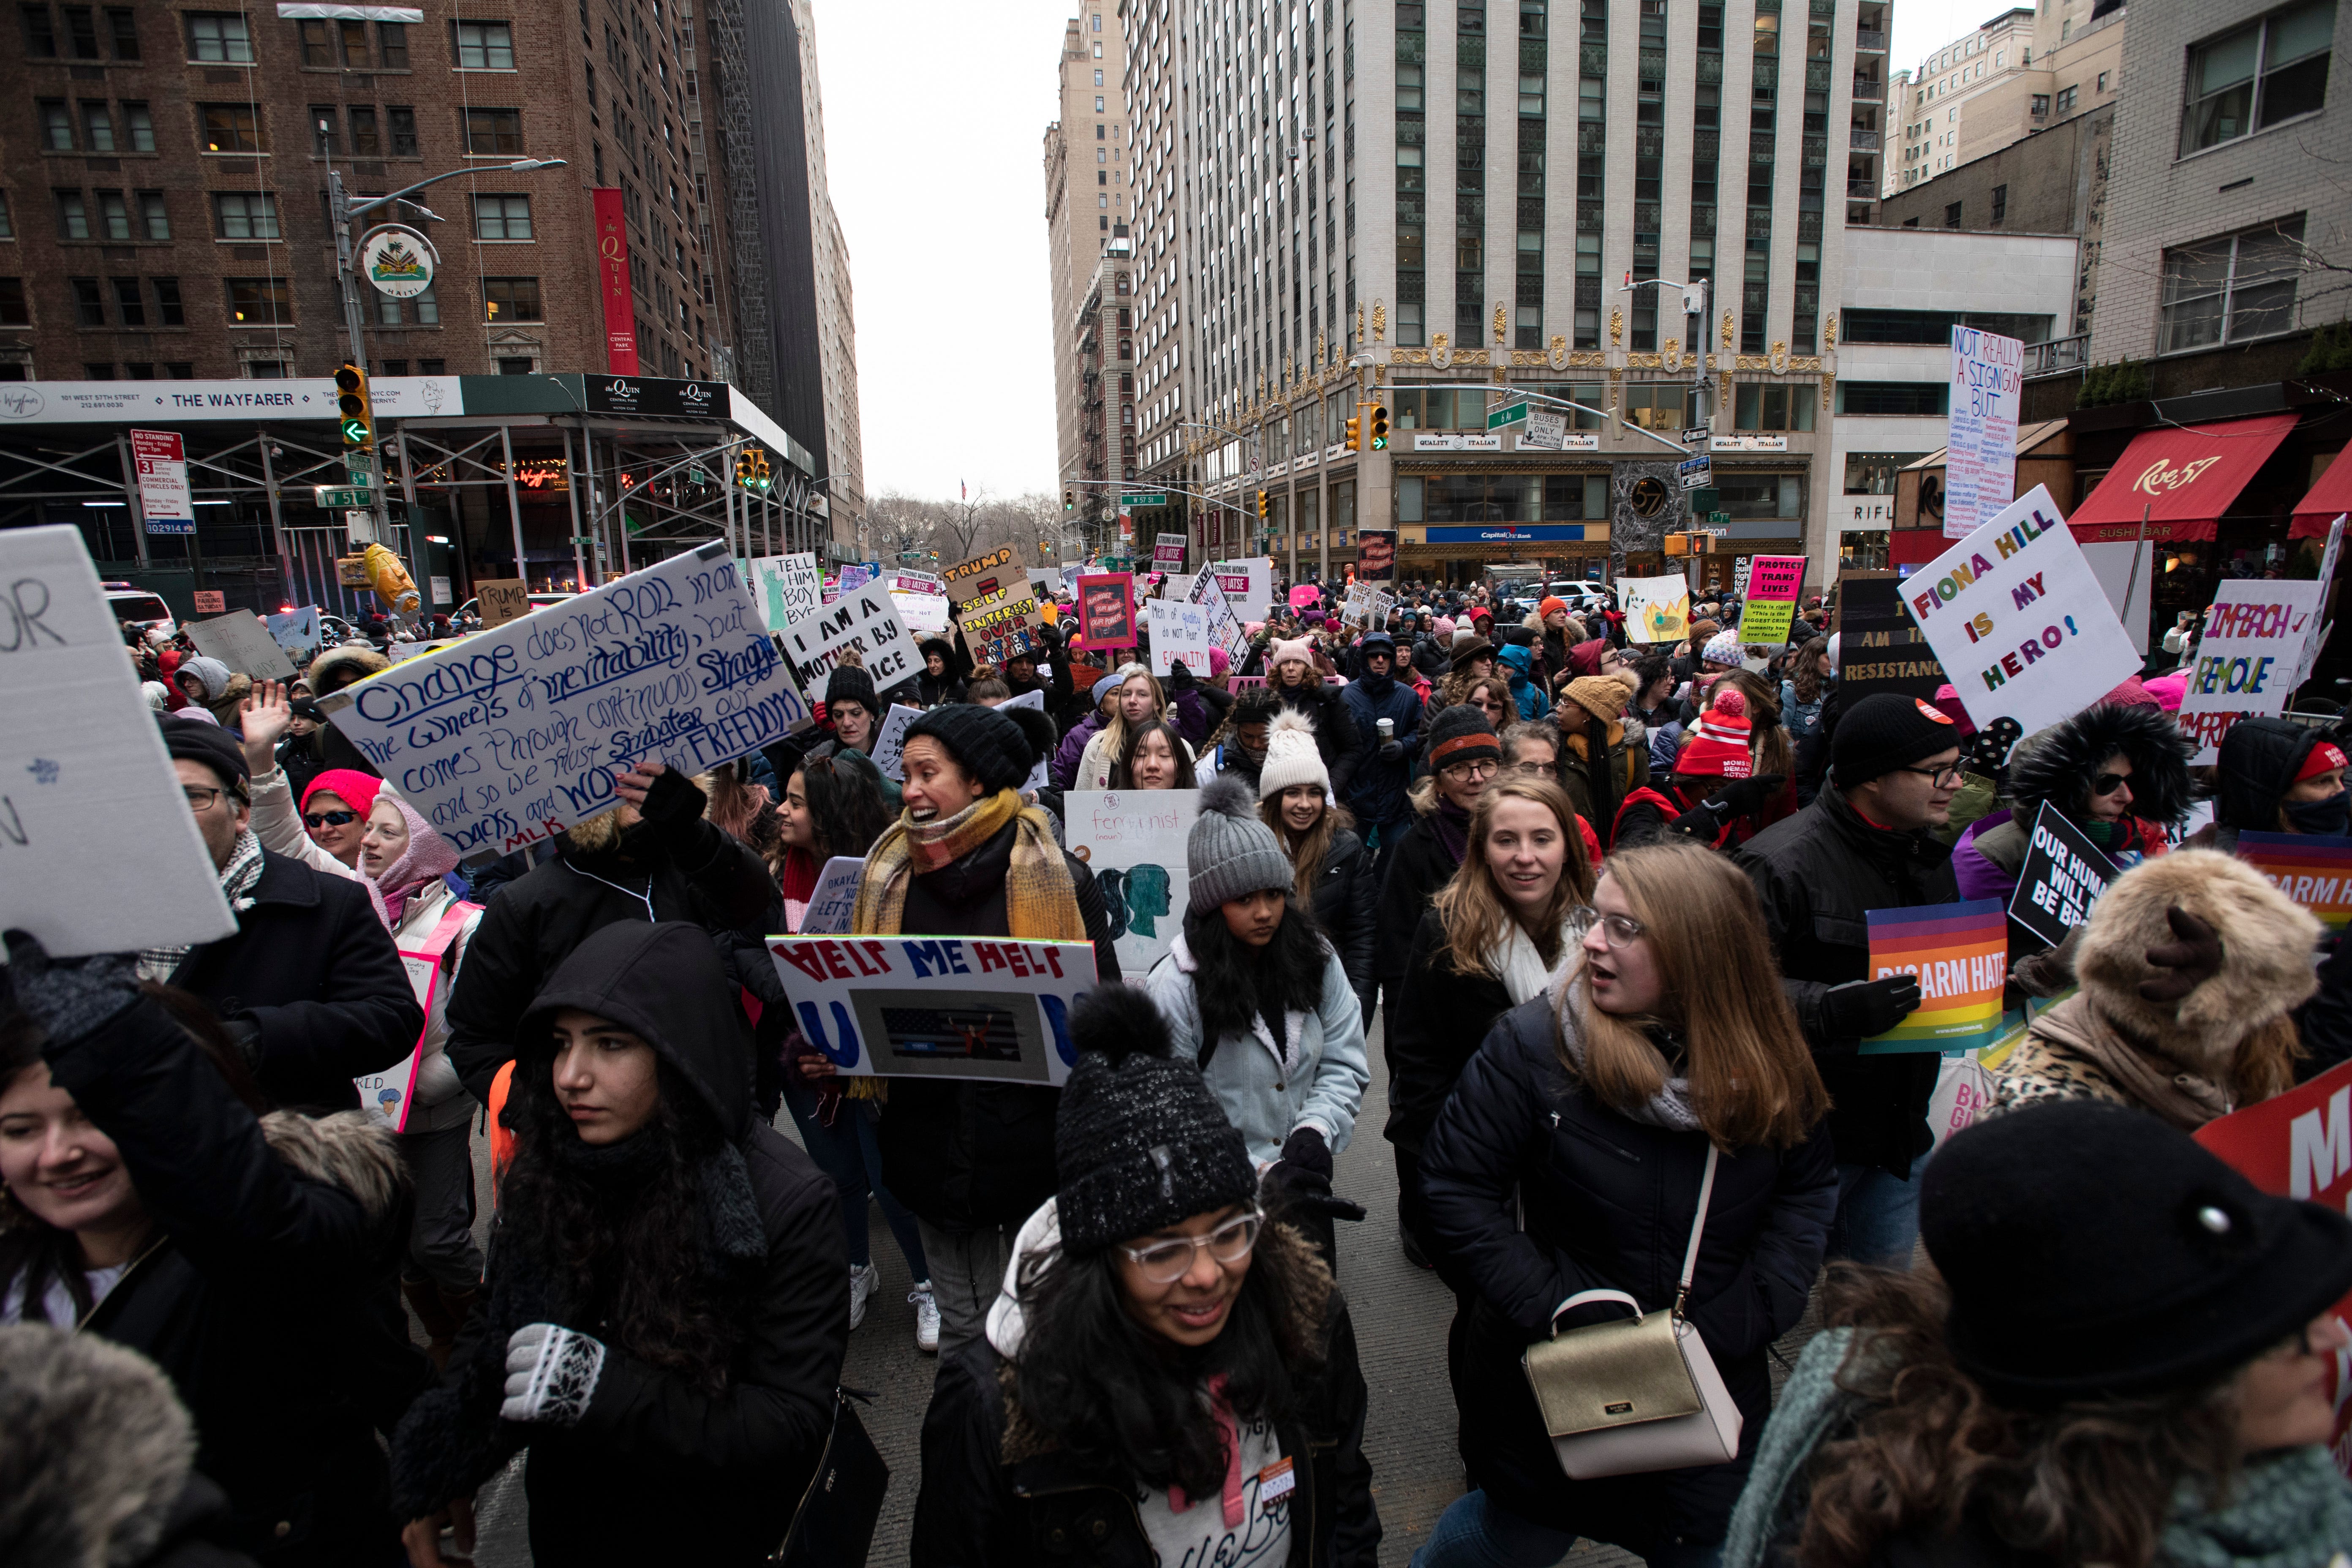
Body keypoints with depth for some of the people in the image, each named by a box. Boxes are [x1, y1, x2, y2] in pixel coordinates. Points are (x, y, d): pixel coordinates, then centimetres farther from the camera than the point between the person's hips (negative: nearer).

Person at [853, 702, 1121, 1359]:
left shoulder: (1057, 876, -9)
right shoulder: (891, 876, 4)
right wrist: (830, 1047, -4)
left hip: (1033, 1129, -3)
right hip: (933, 1133, 3)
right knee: (962, 1324, 18)